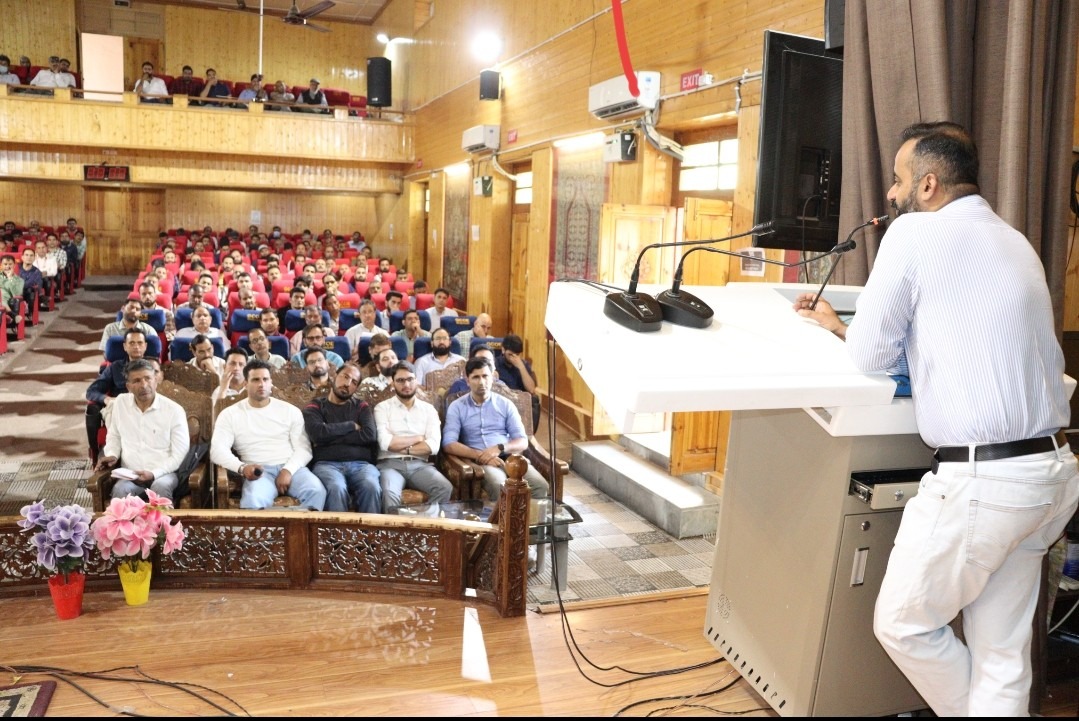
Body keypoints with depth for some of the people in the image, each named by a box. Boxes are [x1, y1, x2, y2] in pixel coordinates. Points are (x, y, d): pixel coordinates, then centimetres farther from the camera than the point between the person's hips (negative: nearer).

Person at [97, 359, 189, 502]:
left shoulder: (174, 410, -5)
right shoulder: (120, 403, 6)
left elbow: (179, 455, -6)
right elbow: (114, 436, 24)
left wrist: (154, 474, -18)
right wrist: (112, 454, 4)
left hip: (164, 473, -2)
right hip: (130, 475, 2)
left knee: (160, 487, -36)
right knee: (120, 490, -33)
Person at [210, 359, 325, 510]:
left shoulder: (290, 410, 13)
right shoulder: (230, 414, 10)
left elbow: (303, 448, 7)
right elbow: (217, 450, -2)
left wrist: (288, 470, -13)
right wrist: (241, 467, -21)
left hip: (291, 468, 2)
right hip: (259, 471, -1)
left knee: (316, 491, -31)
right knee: (253, 500, -38)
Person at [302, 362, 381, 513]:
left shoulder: (362, 406, 21)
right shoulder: (315, 406, 17)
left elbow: (369, 435, 0)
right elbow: (317, 433, -5)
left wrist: (330, 437, -1)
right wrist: (351, 426, 3)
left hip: (361, 464, 1)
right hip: (327, 464, -1)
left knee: (371, 488, -34)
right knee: (336, 488, -37)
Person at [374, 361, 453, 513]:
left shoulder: (428, 409, 15)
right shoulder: (382, 408, 8)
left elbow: (433, 446, 1)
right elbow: (385, 443, -8)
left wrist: (402, 448, -5)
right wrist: (418, 438, 0)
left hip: (420, 465, 2)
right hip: (391, 464, -2)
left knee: (445, 488, -28)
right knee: (389, 494, -36)